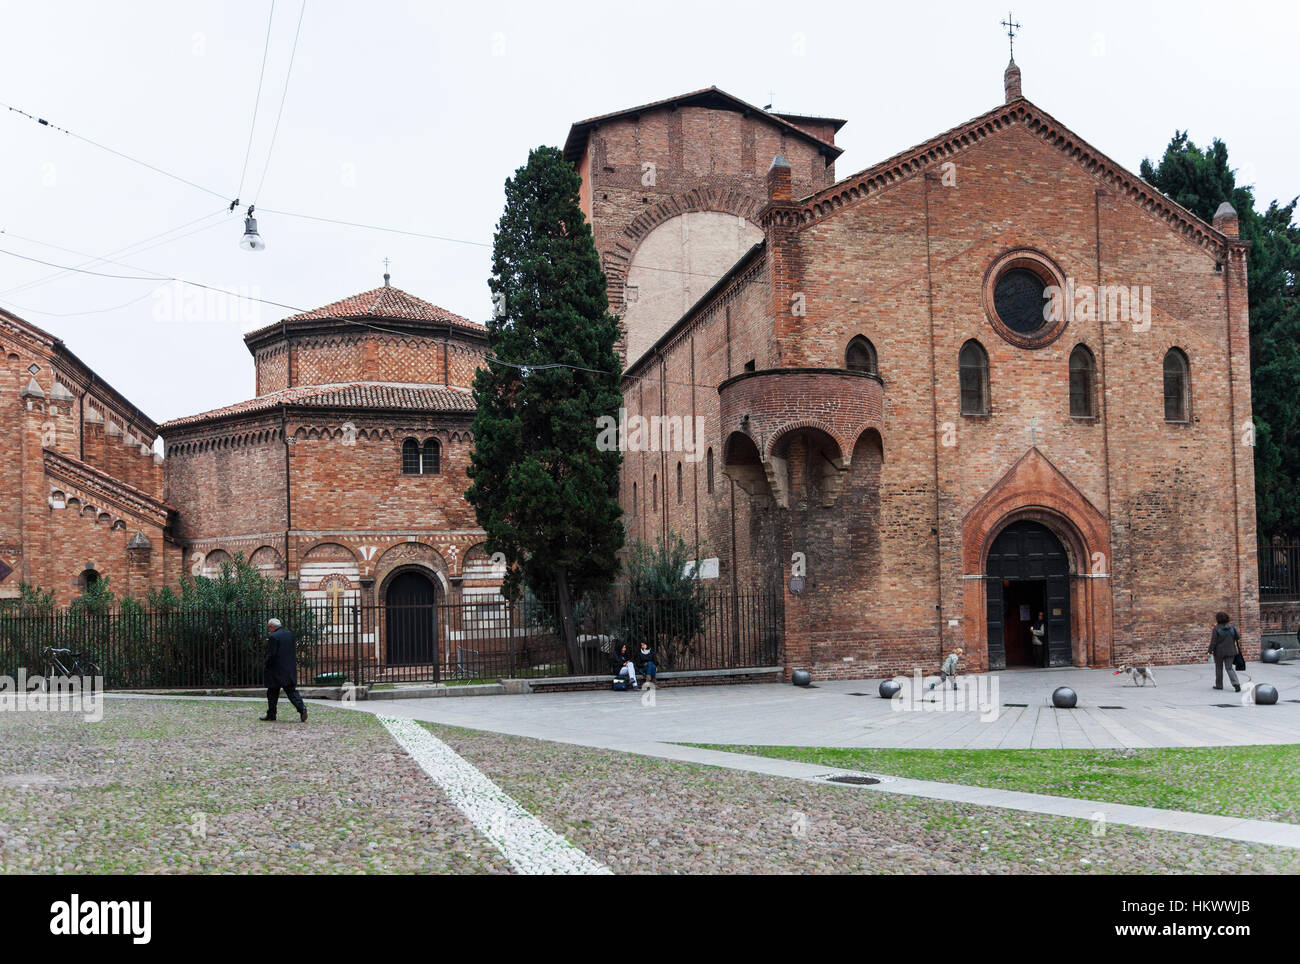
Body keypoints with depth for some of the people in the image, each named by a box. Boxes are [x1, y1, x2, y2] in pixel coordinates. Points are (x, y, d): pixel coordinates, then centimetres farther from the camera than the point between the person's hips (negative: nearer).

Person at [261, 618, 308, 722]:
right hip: (290, 669, 6)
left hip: (276, 671, -6)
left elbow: (271, 655, -17)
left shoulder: (273, 637, -15)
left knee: (272, 694, 7)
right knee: (291, 691, 6)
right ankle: (301, 708, -13)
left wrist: (267, 665, -2)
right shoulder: (290, 634, 9)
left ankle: (271, 715, 14)